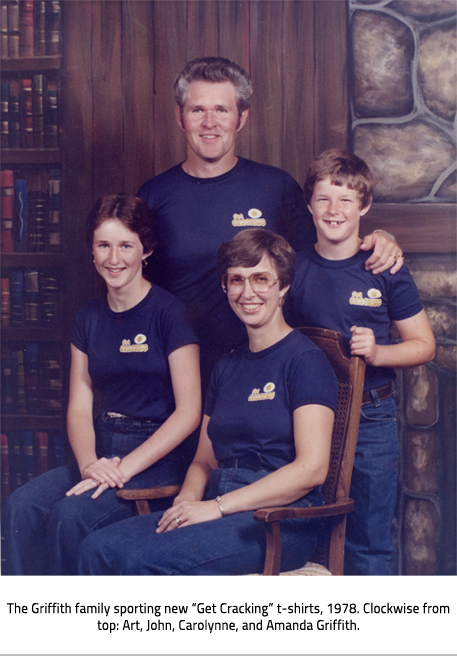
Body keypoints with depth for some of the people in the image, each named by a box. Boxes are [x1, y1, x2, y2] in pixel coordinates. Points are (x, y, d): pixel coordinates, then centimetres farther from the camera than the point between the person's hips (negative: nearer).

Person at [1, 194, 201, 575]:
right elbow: (79, 408, 9)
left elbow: (189, 412, -10)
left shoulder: (169, 312, -6)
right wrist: (89, 463, -12)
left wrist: (125, 468, -17)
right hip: (101, 453, 6)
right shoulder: (89, 319, 13)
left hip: (158, 459, -5)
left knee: (71, 514, -29)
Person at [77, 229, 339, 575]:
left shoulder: (306, 360, -3)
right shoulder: (226, 367, 20)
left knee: (144, 557, -30)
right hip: (221, 509, 7)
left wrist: (218, 506, -16)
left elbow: (312, 468, -13)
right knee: (98, 547, -19)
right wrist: (187, 499, -2)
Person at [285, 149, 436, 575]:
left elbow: (424, 345, 2)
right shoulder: (294, 268, 3)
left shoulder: (386, 272, -2)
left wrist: (377, 352, -15)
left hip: (370, 420, -2)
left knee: (368, 543, 4)